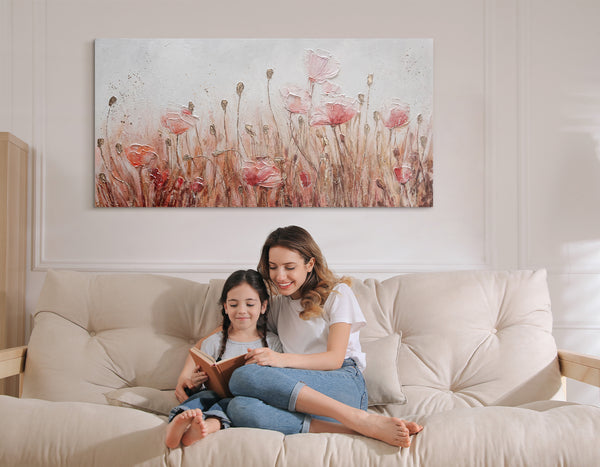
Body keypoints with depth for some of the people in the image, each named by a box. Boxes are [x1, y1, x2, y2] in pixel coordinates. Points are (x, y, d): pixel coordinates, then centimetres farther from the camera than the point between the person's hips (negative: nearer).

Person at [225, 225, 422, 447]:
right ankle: (352, 429, -36)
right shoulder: (277, 304, 25)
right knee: (239, 408, -31)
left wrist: (283, 359, -19)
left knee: (245, 377, -30)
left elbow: (335, 358, -3)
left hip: (344, 385, -4)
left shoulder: (337, 293, 9)